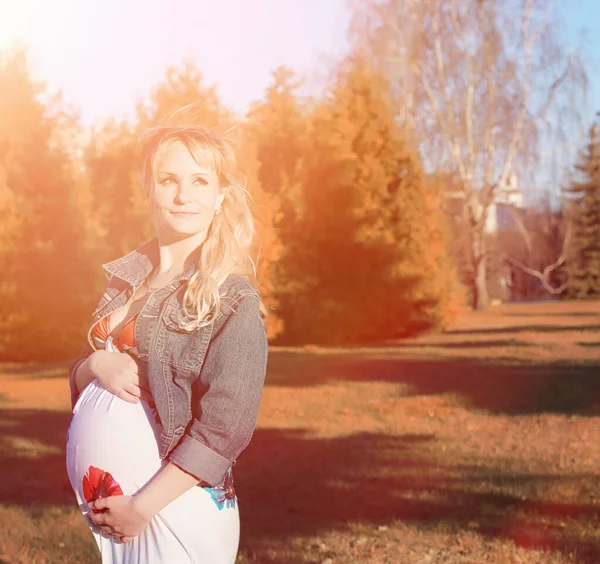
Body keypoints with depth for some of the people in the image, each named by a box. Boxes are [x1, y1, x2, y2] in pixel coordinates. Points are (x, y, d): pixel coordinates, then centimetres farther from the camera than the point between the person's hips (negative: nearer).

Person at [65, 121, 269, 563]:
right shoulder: (127, 281, 8)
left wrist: (141, 506, -16)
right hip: (108, 506, 5)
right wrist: (97, 365, -7)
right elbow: (78, 378, 15)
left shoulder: (233, 300, -10)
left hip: (179, 511, -5)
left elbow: (225, 427, -15)